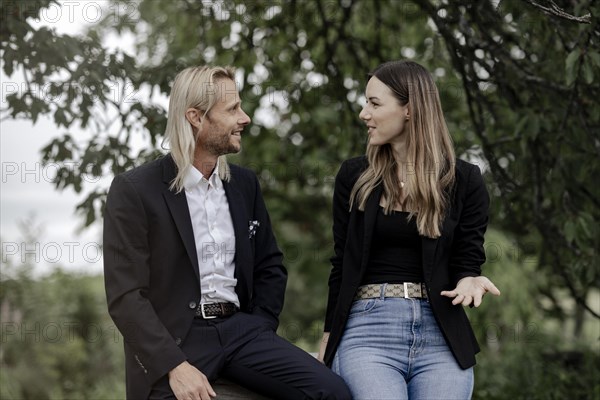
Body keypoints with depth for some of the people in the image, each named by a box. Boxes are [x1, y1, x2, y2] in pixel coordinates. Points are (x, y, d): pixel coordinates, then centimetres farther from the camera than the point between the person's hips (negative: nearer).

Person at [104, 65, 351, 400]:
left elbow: (270, 266, 20)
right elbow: (125, 296, -11)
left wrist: (260, 333, 5)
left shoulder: (245, 183, 11)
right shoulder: (135, 191, -6)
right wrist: (175, 365, -20)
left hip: (240, 327, 4)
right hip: (173, 338, -4)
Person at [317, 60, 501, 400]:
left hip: (440, 336, 1)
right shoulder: (354, 177, 8)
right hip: (367, 329, 0)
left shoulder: (464, 181, 4)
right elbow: (342, 264, 12)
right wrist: (329, 341, 10)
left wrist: (469, 282, -18)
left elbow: (468, 261, 6)